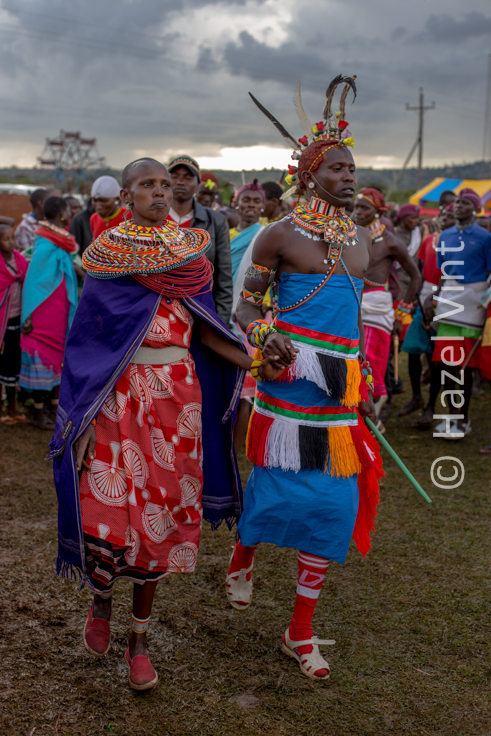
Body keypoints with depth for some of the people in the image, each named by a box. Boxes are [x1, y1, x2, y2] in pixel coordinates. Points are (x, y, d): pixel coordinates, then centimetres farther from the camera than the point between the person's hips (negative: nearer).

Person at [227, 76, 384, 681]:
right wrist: (263, 335, -22)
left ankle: (301, 631, 14)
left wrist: (365, 383, 19)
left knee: (331, 499, 3)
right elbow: (246, 305, 0)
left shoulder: (361, 240, 14)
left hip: (342, 381, 5)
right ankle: (241, 559, 37)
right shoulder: (281, 235, -3)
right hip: (291, 375, -5)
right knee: (277, 484, 0)